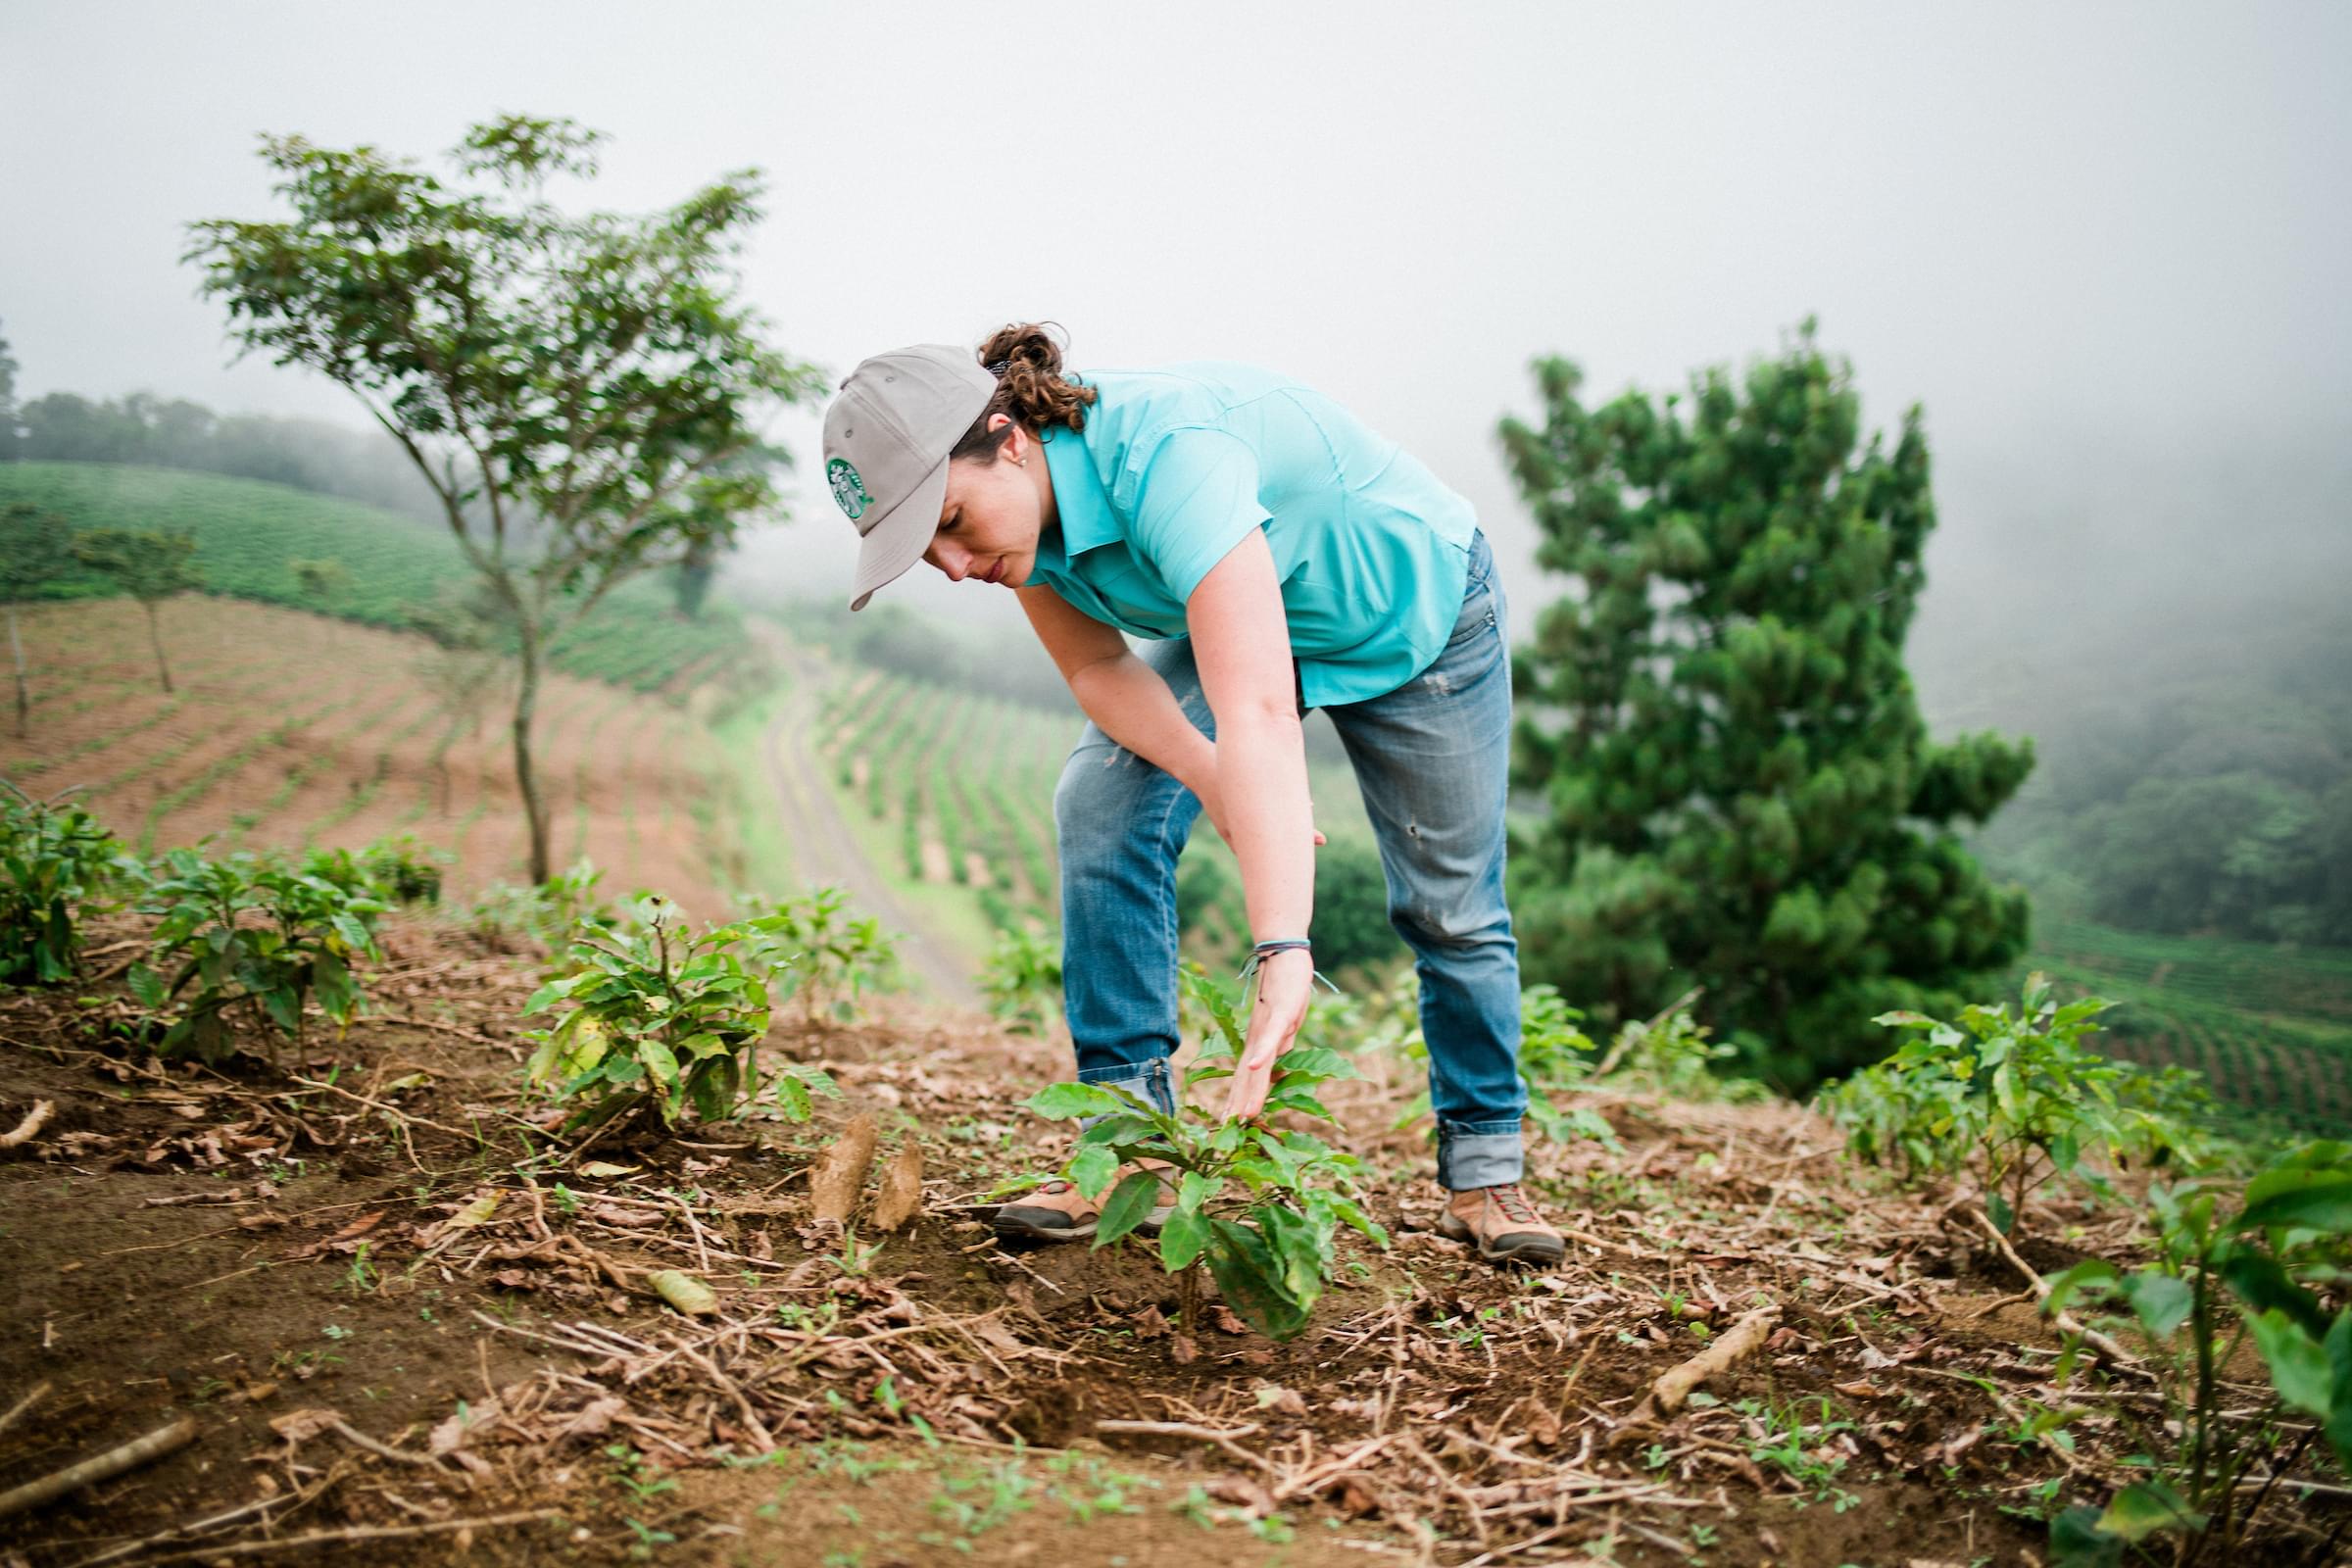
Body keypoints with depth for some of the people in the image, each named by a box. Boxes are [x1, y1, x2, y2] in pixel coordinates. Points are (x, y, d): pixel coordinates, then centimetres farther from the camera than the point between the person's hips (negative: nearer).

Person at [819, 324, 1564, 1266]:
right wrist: (1212, 778, -32)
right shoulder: (1021, 492, -21)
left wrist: (1283, 956, -61)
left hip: (1413, 612, -5)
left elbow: (1257, 710, -53)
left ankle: (1483, 1172, 20)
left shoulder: (1164, 455, -44)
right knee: (1100, 809, -16)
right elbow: (1096, 668, -13)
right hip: (1237, 620, 5)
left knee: (1451, 910, 0)